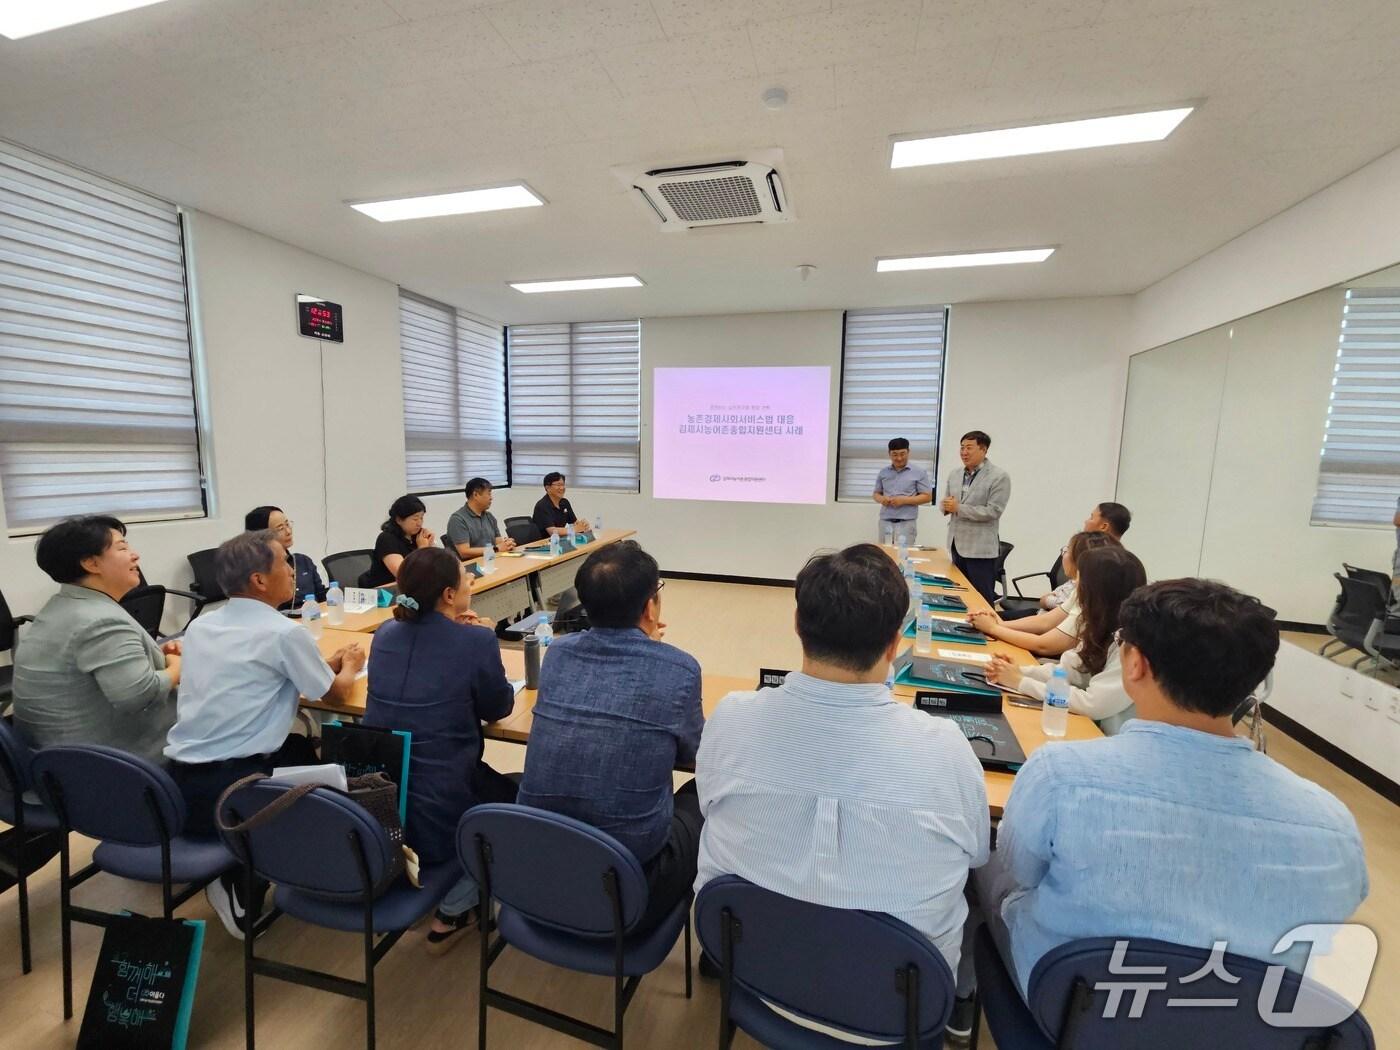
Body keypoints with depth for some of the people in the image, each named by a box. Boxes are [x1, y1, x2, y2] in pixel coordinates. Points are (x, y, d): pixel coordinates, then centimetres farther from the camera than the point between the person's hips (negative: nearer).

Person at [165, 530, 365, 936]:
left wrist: (327, 662, 24)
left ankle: (234, 879, 23)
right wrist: (349, 665, 20)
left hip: (179, 786, 8)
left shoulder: (200, 625, 8)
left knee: (299, 746, 24)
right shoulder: (285, 632, -14)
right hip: (233, 791, -7)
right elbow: (337, 693, 0)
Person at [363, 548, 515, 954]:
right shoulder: (475, 639, -18)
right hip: (436, 815, -6)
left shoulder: (386, 633, 1)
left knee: (489, 782, 31)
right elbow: (498, 707, -2)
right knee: (514, 797, 24)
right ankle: (452, 912, 22)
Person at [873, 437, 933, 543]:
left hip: (906, 523, -3)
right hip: (885, 522, 3)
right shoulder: (883, 472, 12)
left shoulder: (919, 472, 1)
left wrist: (904, 500, -13)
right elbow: (876, 493, 18)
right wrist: (881, 499, -6)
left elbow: (927, 497, -1)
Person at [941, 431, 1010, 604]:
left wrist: (959, 508, -20)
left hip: (981, 548, -6)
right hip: (957, 544, 7)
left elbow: (993, 511, -18)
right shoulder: (954, 475, 9)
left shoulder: (999, 477, -11)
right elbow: (946, 504, 16)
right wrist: (946, 506, -8)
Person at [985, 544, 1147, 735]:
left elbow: (1093, 705, -25)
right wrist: (1019, 671, -12)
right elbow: (1069, 669, 4)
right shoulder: (1105, 627, 0)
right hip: (1097, 731, 6)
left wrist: (1021, 682, -18)